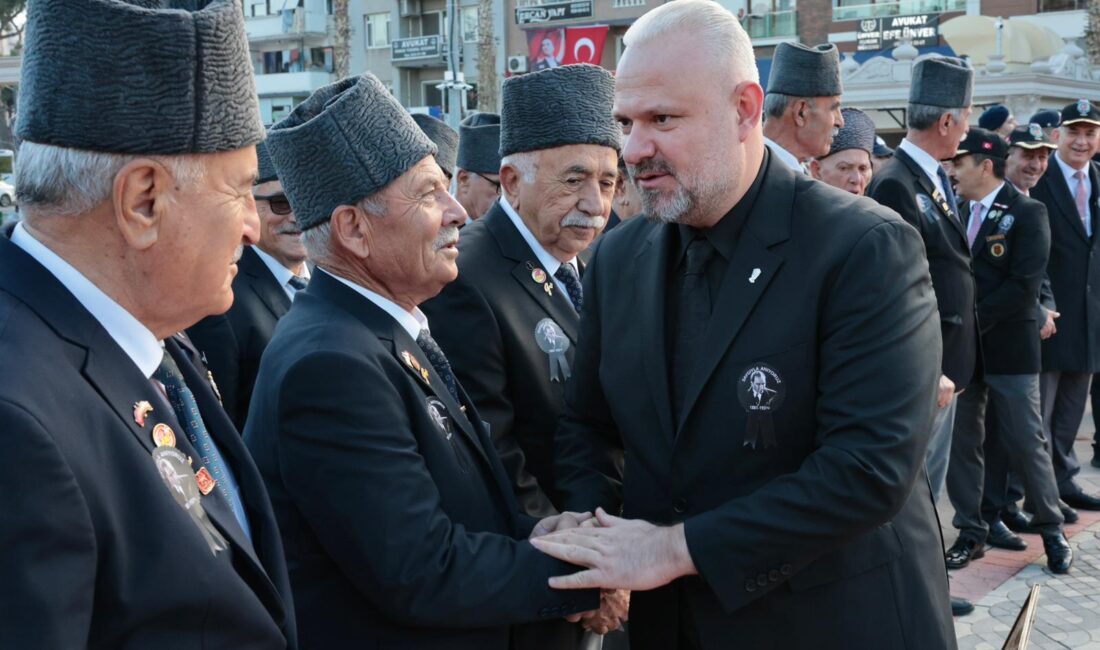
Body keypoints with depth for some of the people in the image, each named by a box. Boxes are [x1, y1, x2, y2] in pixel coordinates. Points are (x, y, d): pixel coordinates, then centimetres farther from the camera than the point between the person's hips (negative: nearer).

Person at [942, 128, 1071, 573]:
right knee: (960, 442, 6)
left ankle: (1051, 531, 19)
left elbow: (1024, 285, -15)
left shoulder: (1027, 213, -6)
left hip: (1008, 348, -5)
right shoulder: (954, 212, 10)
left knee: (1026, 443, 2)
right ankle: (971, 531, 18)